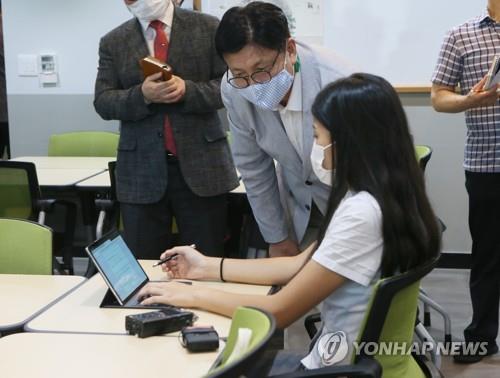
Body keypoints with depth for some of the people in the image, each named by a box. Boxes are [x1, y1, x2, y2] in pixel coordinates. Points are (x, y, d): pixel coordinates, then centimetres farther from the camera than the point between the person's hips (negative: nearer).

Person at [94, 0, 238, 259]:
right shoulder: (113, 42, 9)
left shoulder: (207, 27, 4)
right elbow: (103, 102, 2)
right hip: (142, 168, 1)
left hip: (201, 162, -1)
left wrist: (188, 90, -18)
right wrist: (142, 95, -17)